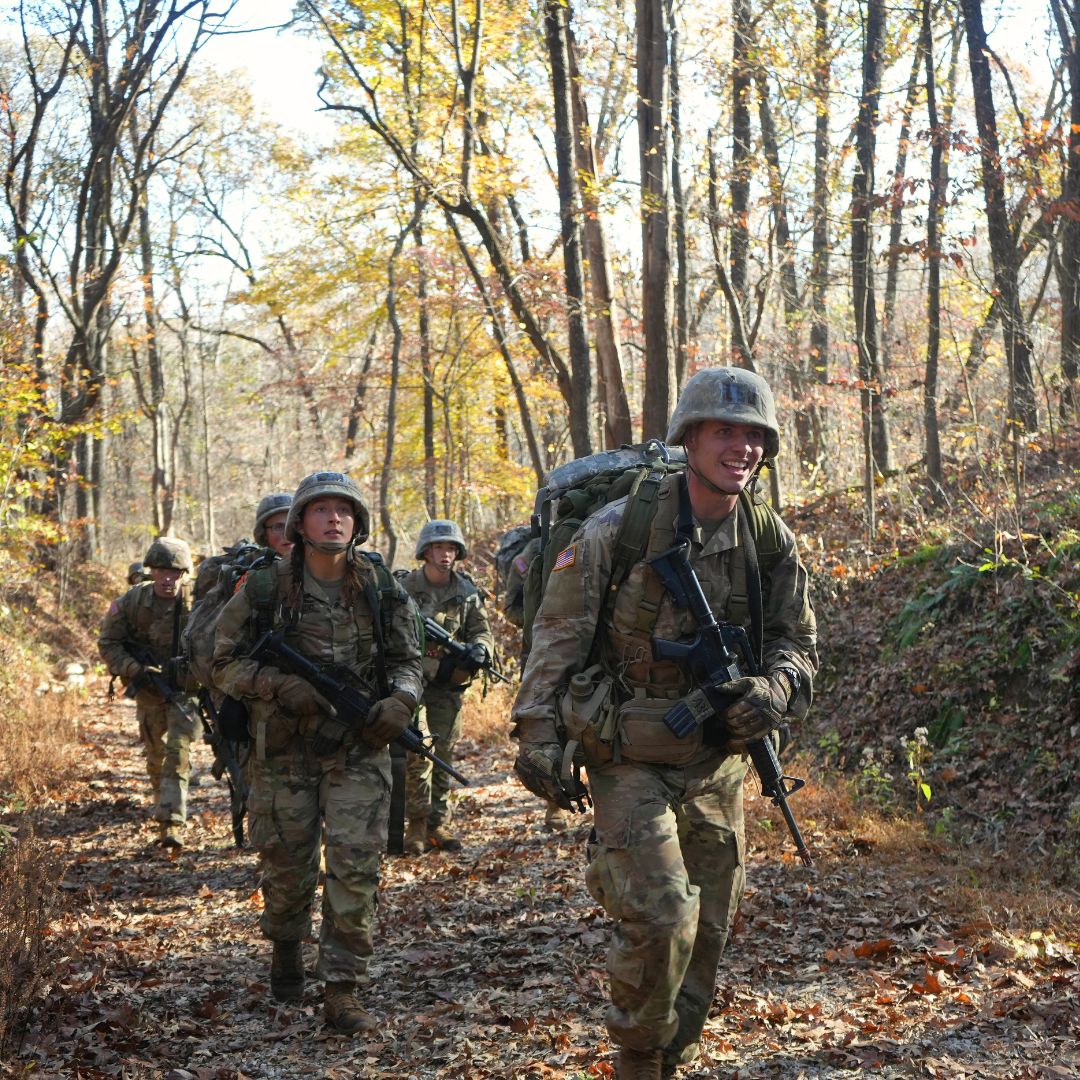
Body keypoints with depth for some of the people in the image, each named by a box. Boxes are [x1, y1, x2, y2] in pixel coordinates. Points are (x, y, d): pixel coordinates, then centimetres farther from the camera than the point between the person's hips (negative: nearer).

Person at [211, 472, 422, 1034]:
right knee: (286, 864, 12)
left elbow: (407, 659, 9)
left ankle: (343, 990, -1)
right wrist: (279, 686, -20)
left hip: (359, 749, 0)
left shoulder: (382, 587, -1)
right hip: (285, 749, 0)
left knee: (355, 865, -8)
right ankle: (286, 948, 41)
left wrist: (401, 700, -13)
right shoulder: (266, 587, -6)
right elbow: (224, 662, -3)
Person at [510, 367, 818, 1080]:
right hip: (631, 760, -5)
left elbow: (798, 645, 7)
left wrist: (776, 688, -15)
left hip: (717, 766, 5)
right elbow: (558, 633, -5)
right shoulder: (621, 529, -11)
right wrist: (539, 732, -10)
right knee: (662, 918, -18)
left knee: (707, 934, 11)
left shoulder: (773, 544, 1)